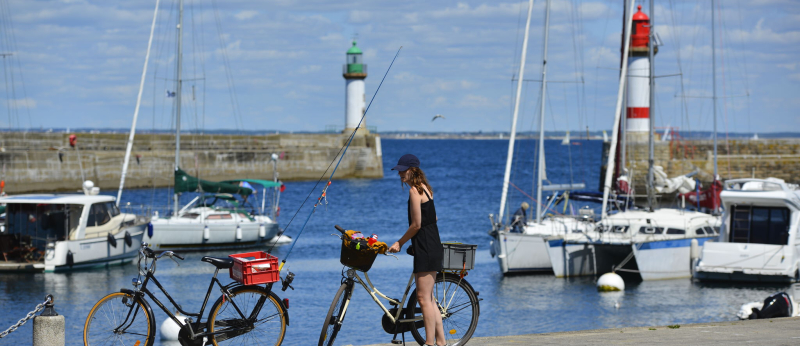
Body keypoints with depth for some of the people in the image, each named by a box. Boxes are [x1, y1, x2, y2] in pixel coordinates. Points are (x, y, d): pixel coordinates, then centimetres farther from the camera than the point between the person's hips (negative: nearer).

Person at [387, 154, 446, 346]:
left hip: (426, 249, -10)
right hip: (433, 247, 10)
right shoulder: (424, 187, 15)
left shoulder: (414, 190, -14)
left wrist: (400, 243, -5)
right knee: (428, 299, 14)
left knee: (424, 298, -7)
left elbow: (416, 224, -16)